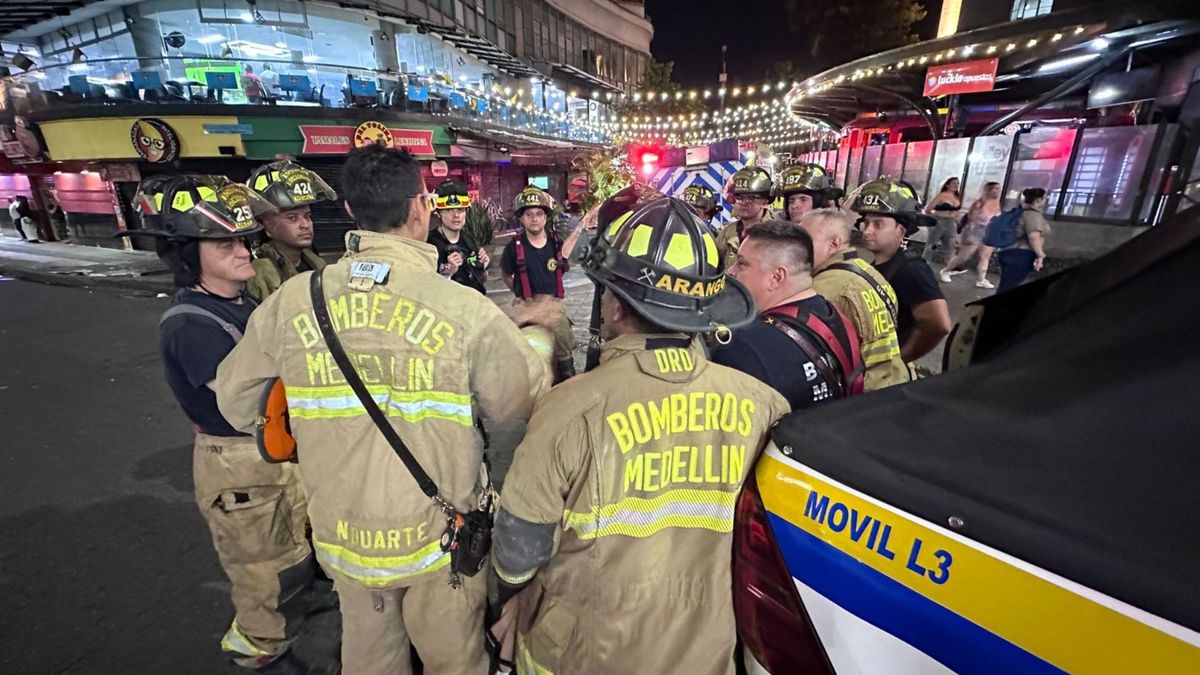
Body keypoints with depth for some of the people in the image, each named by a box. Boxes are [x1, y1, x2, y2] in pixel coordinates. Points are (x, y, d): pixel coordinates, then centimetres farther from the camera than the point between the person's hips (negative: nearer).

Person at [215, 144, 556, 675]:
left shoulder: (291, 300, -12)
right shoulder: (466, 309, -24)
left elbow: (236, 397, 3)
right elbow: (520, 402, -12)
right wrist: (539, 338, 6)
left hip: (341, 532, 4)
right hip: (440, 533, -3)